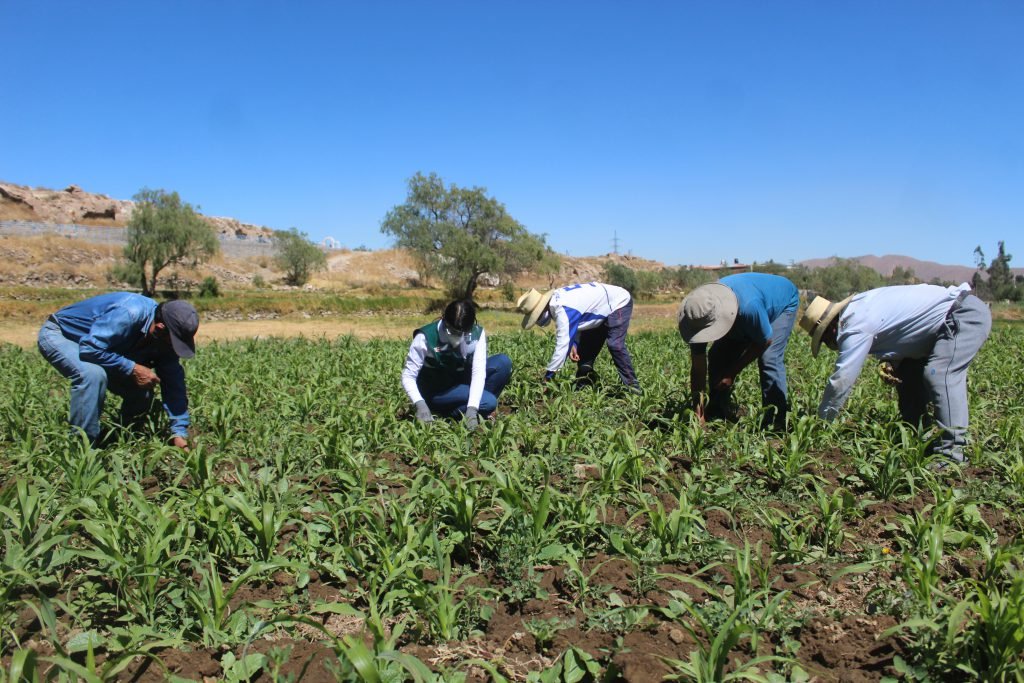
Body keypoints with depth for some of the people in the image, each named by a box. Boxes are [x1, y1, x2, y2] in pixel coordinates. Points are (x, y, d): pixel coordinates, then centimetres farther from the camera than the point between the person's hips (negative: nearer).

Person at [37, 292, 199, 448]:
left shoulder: (164, 338, -14)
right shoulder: (129, 314, -38)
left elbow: (174, 384, -13)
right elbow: (89, 348, -39)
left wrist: (179, 433, -17)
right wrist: (133, 368, -36)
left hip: (93, 345, 7)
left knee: (141, 391, -6)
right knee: (93, 374, -35)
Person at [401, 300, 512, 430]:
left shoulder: (477, 334, -17)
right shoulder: (426, 337, -26)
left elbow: (479, 372, -25)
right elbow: (408, 376, -24)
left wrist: (472, 408, -38)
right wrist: (420, 404, -41)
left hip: (461, 384, 5)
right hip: (435, 391, -5)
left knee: (503, 362, -18)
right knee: (488, 402, -28)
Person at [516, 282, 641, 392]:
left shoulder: (562, 310, -38)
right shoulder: (556, 299, -9)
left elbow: (562, 344, -39)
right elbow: (573, 324, 4)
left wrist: (548, 375, -35)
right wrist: (574, 343, -13)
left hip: (619, 303, -10)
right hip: (603, 308, 10)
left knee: (615, 345, -26)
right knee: (585, 348, 7)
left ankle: (632, 386, -19)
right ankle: (584, 387, 10)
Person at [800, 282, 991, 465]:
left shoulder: (856, 327, -23)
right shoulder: (856, 309, 6)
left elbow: (841, 380, -20)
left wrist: (821, 421, -10)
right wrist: (890, 361, -1)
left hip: (968, 315, -10)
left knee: (939, 374, -24)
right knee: (908, 371, 11)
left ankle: (951, 450, -22)